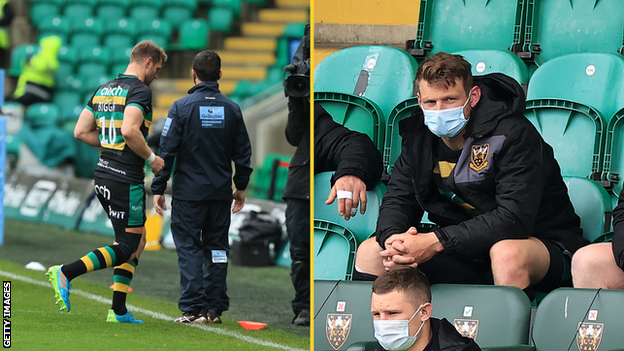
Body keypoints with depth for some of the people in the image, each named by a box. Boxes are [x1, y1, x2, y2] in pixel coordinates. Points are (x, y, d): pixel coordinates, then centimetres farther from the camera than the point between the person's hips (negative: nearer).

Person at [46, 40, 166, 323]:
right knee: (126, 249, -3)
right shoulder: (140, 90, -12)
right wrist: (151, 158, -13)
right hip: (127, 180, -9)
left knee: (137, 241, 16)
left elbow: (81, 132, 11)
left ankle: (118, 310, 12)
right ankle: (65, 274, -16)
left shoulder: (104, 90, 13)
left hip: (103, 176, 9)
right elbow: (130, 130, -27)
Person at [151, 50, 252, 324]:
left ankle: (192, 309, -5)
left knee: (189, 248, 1)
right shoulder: (231, 109, 4)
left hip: (188, 191, -3)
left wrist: (158, 188, -3)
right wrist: (241, 187, 22)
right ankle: (214, 308, 10)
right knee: (216, 248, 11)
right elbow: (243, 152, 10)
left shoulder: (181, 107, -8)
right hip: (221, 193, 4)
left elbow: (167, 150, -9)